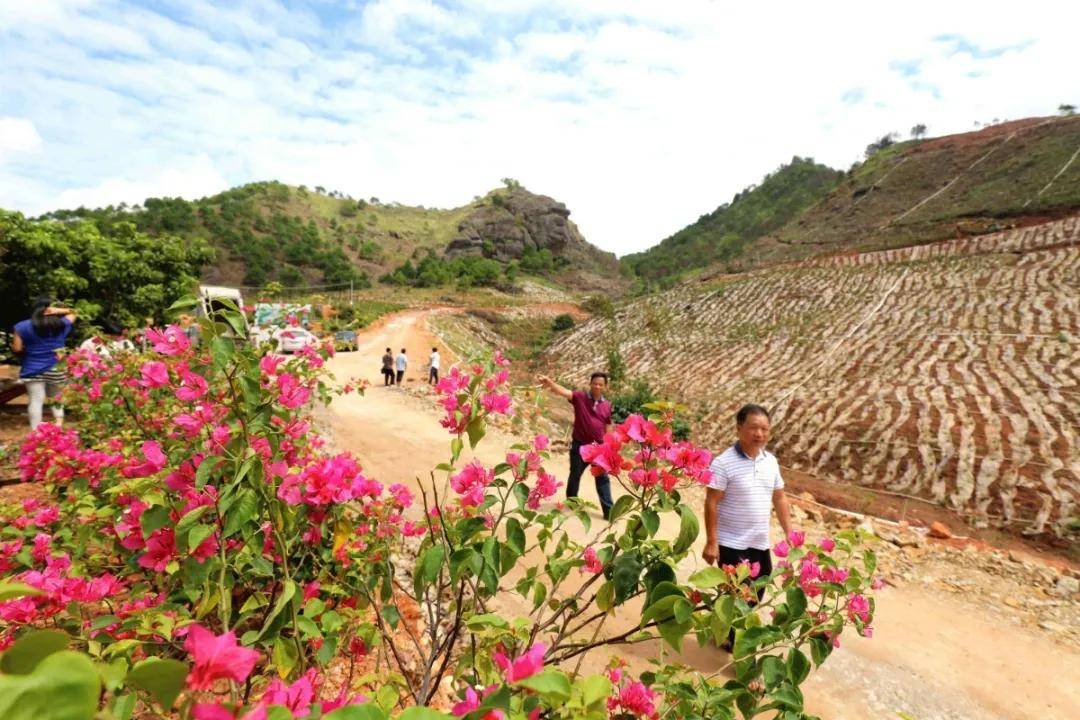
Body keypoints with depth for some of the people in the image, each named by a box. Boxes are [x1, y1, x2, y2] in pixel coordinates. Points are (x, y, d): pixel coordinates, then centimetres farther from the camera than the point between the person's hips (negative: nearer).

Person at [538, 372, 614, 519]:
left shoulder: (607, 405, 1)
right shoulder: (580, 397, -9)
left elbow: (607, 427, 9)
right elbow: (563, 391, -26)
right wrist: (549, 382, -46)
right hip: (579, 445, -2)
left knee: (603, 478, 5)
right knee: (575, 474, 17)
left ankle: (608, 510, 12)